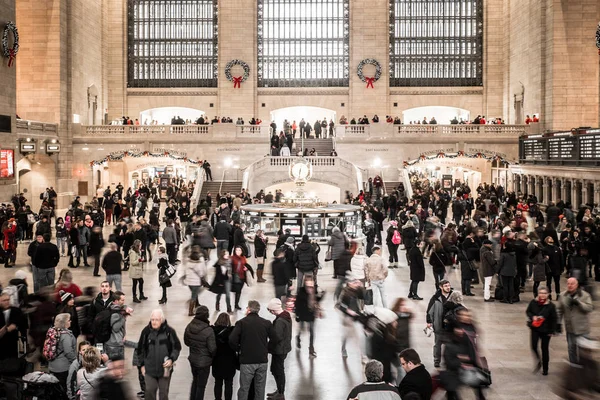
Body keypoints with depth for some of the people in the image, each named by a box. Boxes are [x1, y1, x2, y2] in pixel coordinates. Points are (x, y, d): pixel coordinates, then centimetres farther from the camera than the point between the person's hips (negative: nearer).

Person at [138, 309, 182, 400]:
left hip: (165, 368, -1)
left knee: (164, 392, 11)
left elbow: (177, 347, 0)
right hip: (150, 368, 1)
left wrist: (172, 359, -14)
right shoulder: (146, 331, -5)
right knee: (149, 391, 1)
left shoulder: (169, 331, -9)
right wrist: (142, 364, 7)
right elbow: (140, 349, 7)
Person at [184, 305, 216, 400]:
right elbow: (212, 349, -20)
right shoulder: (208, 331, -28)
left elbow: (186, 342, 6)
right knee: (201, 385, 10)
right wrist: (212, 355, 1)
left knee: (195, 381, 26)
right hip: (204, 362, -6)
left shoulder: (189, 327, -9)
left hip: (193, 359, 6)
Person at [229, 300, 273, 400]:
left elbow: (232, 340, -14)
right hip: (263, 360, 3)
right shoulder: (266, 323, 2)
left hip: (247, 360, -3)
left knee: (244, 388, 5)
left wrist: (239, 349, 3)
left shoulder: (241, 322, -6)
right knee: (260, 388, 12)